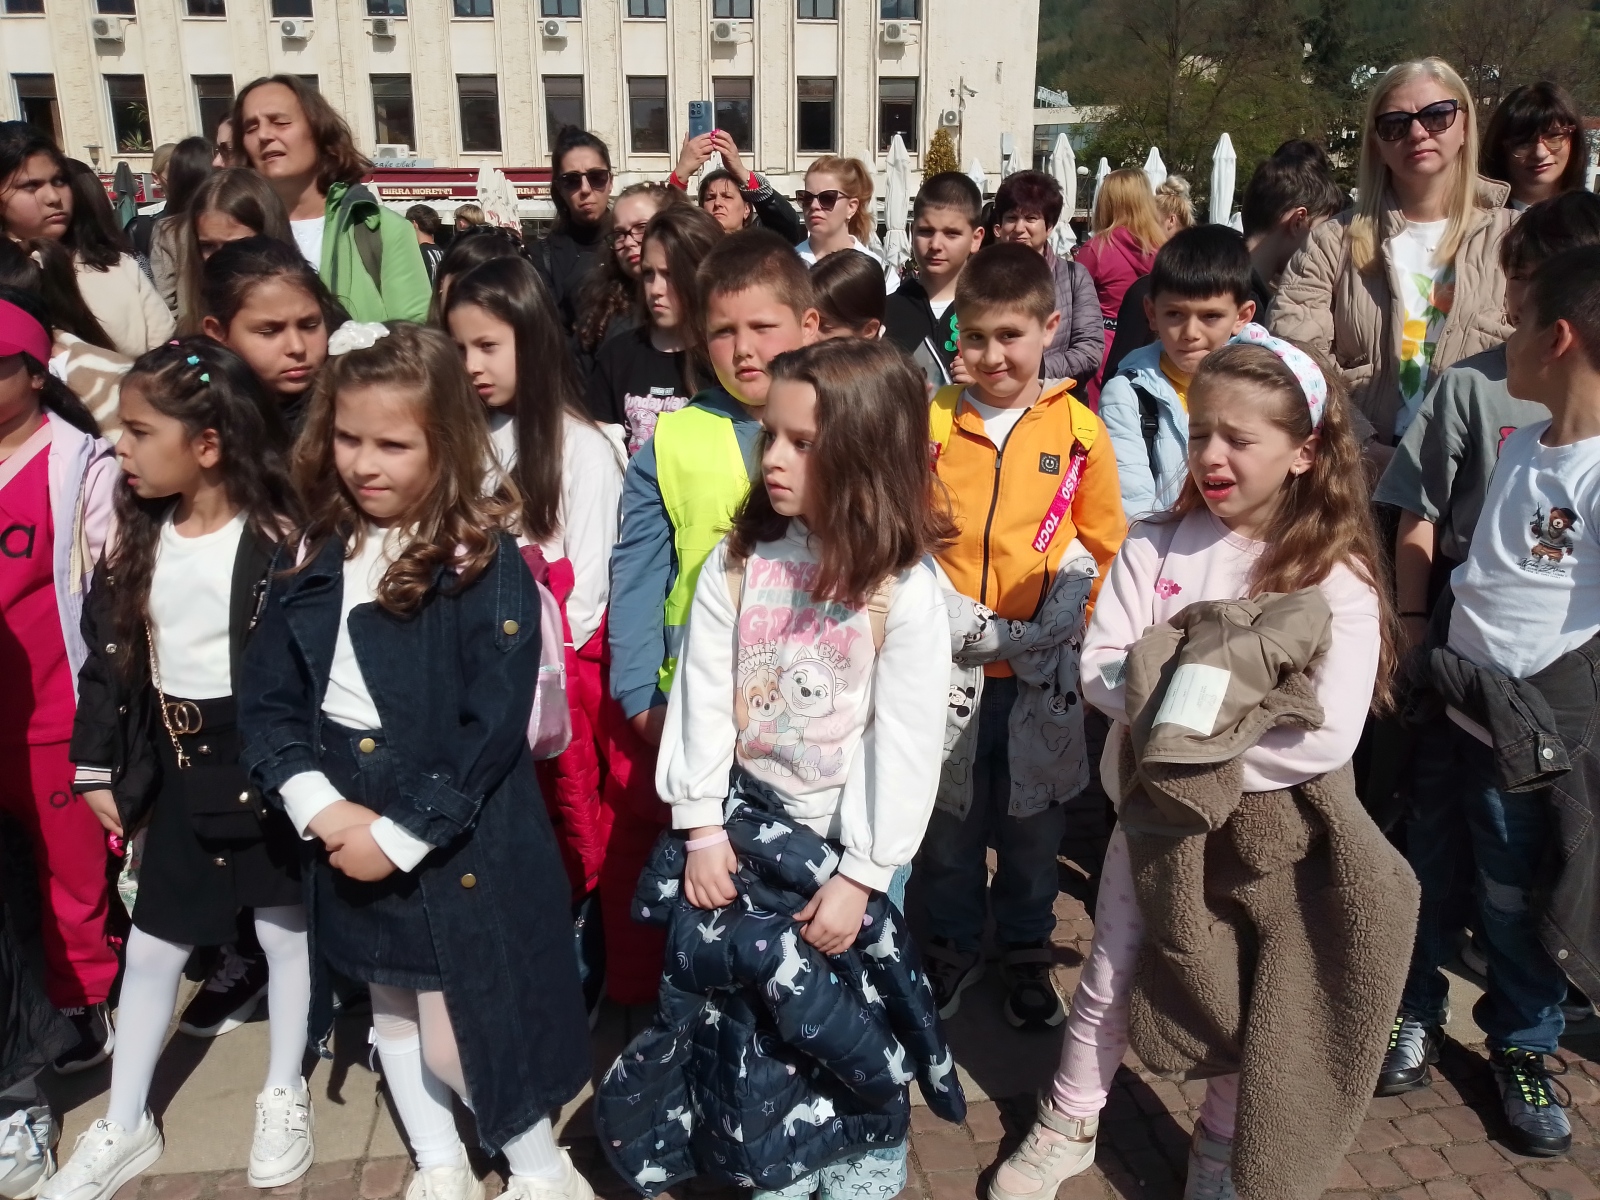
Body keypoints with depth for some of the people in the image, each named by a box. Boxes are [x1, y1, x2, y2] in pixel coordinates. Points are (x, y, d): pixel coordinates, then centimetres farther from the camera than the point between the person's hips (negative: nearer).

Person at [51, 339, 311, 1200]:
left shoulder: (276, 542, -17)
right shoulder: (139, 537, 2)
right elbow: (109, 655, 7)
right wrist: (99, 767, 7)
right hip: (175, 763, 6)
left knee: (284, 925, 11)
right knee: (152, 940, 15)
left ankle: (284, 1096, 33)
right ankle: (124, 1125, 32)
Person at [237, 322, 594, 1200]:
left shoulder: (487, 564, -15)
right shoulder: (312, 558, 2)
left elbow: (492, 728, -18)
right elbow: (266, 702, 2)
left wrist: (401, 834, -18)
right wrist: (320, 808, -11)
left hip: (459, 841, -6)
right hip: (347, 831, 6)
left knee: (456, 1039, 3)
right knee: (389, 1004, 20)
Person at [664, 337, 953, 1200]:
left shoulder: (906, 587, -17)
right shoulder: (736, 562, -7)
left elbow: (906, 741, -15)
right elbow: (702, 694, -6)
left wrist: (860, 873, -15)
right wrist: (702, 825, -8)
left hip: (856, 835, -3)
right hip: (752, 814, 3)